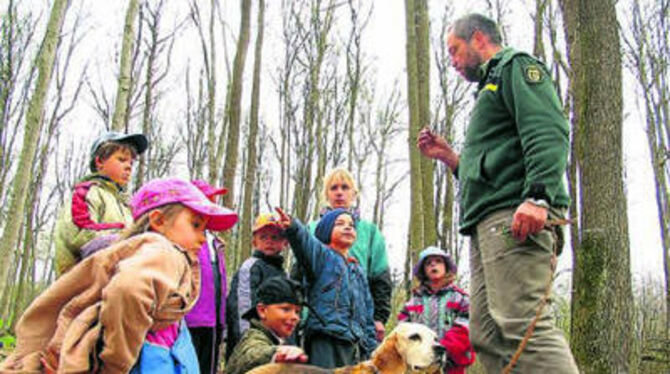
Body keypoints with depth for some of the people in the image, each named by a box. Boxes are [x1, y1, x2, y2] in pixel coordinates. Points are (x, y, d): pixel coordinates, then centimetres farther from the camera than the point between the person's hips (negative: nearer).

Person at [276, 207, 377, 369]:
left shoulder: (358, 271, 25)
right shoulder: (322, 255, 6)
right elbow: (305, 241, -18)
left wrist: (371, 348, 20)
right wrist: (292, 227, -40)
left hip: (357, 345, 7)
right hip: (327, 340, -7)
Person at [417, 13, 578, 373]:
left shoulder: (516, 66, 7)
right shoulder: (489, 88, 35)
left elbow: (548, 133, -12)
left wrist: (538, 196, -26)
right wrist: (449, 156, 24)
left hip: (514, 215, -10)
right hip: (489, 222, 10)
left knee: (521, 323, -21)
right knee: (486, 334, 2)